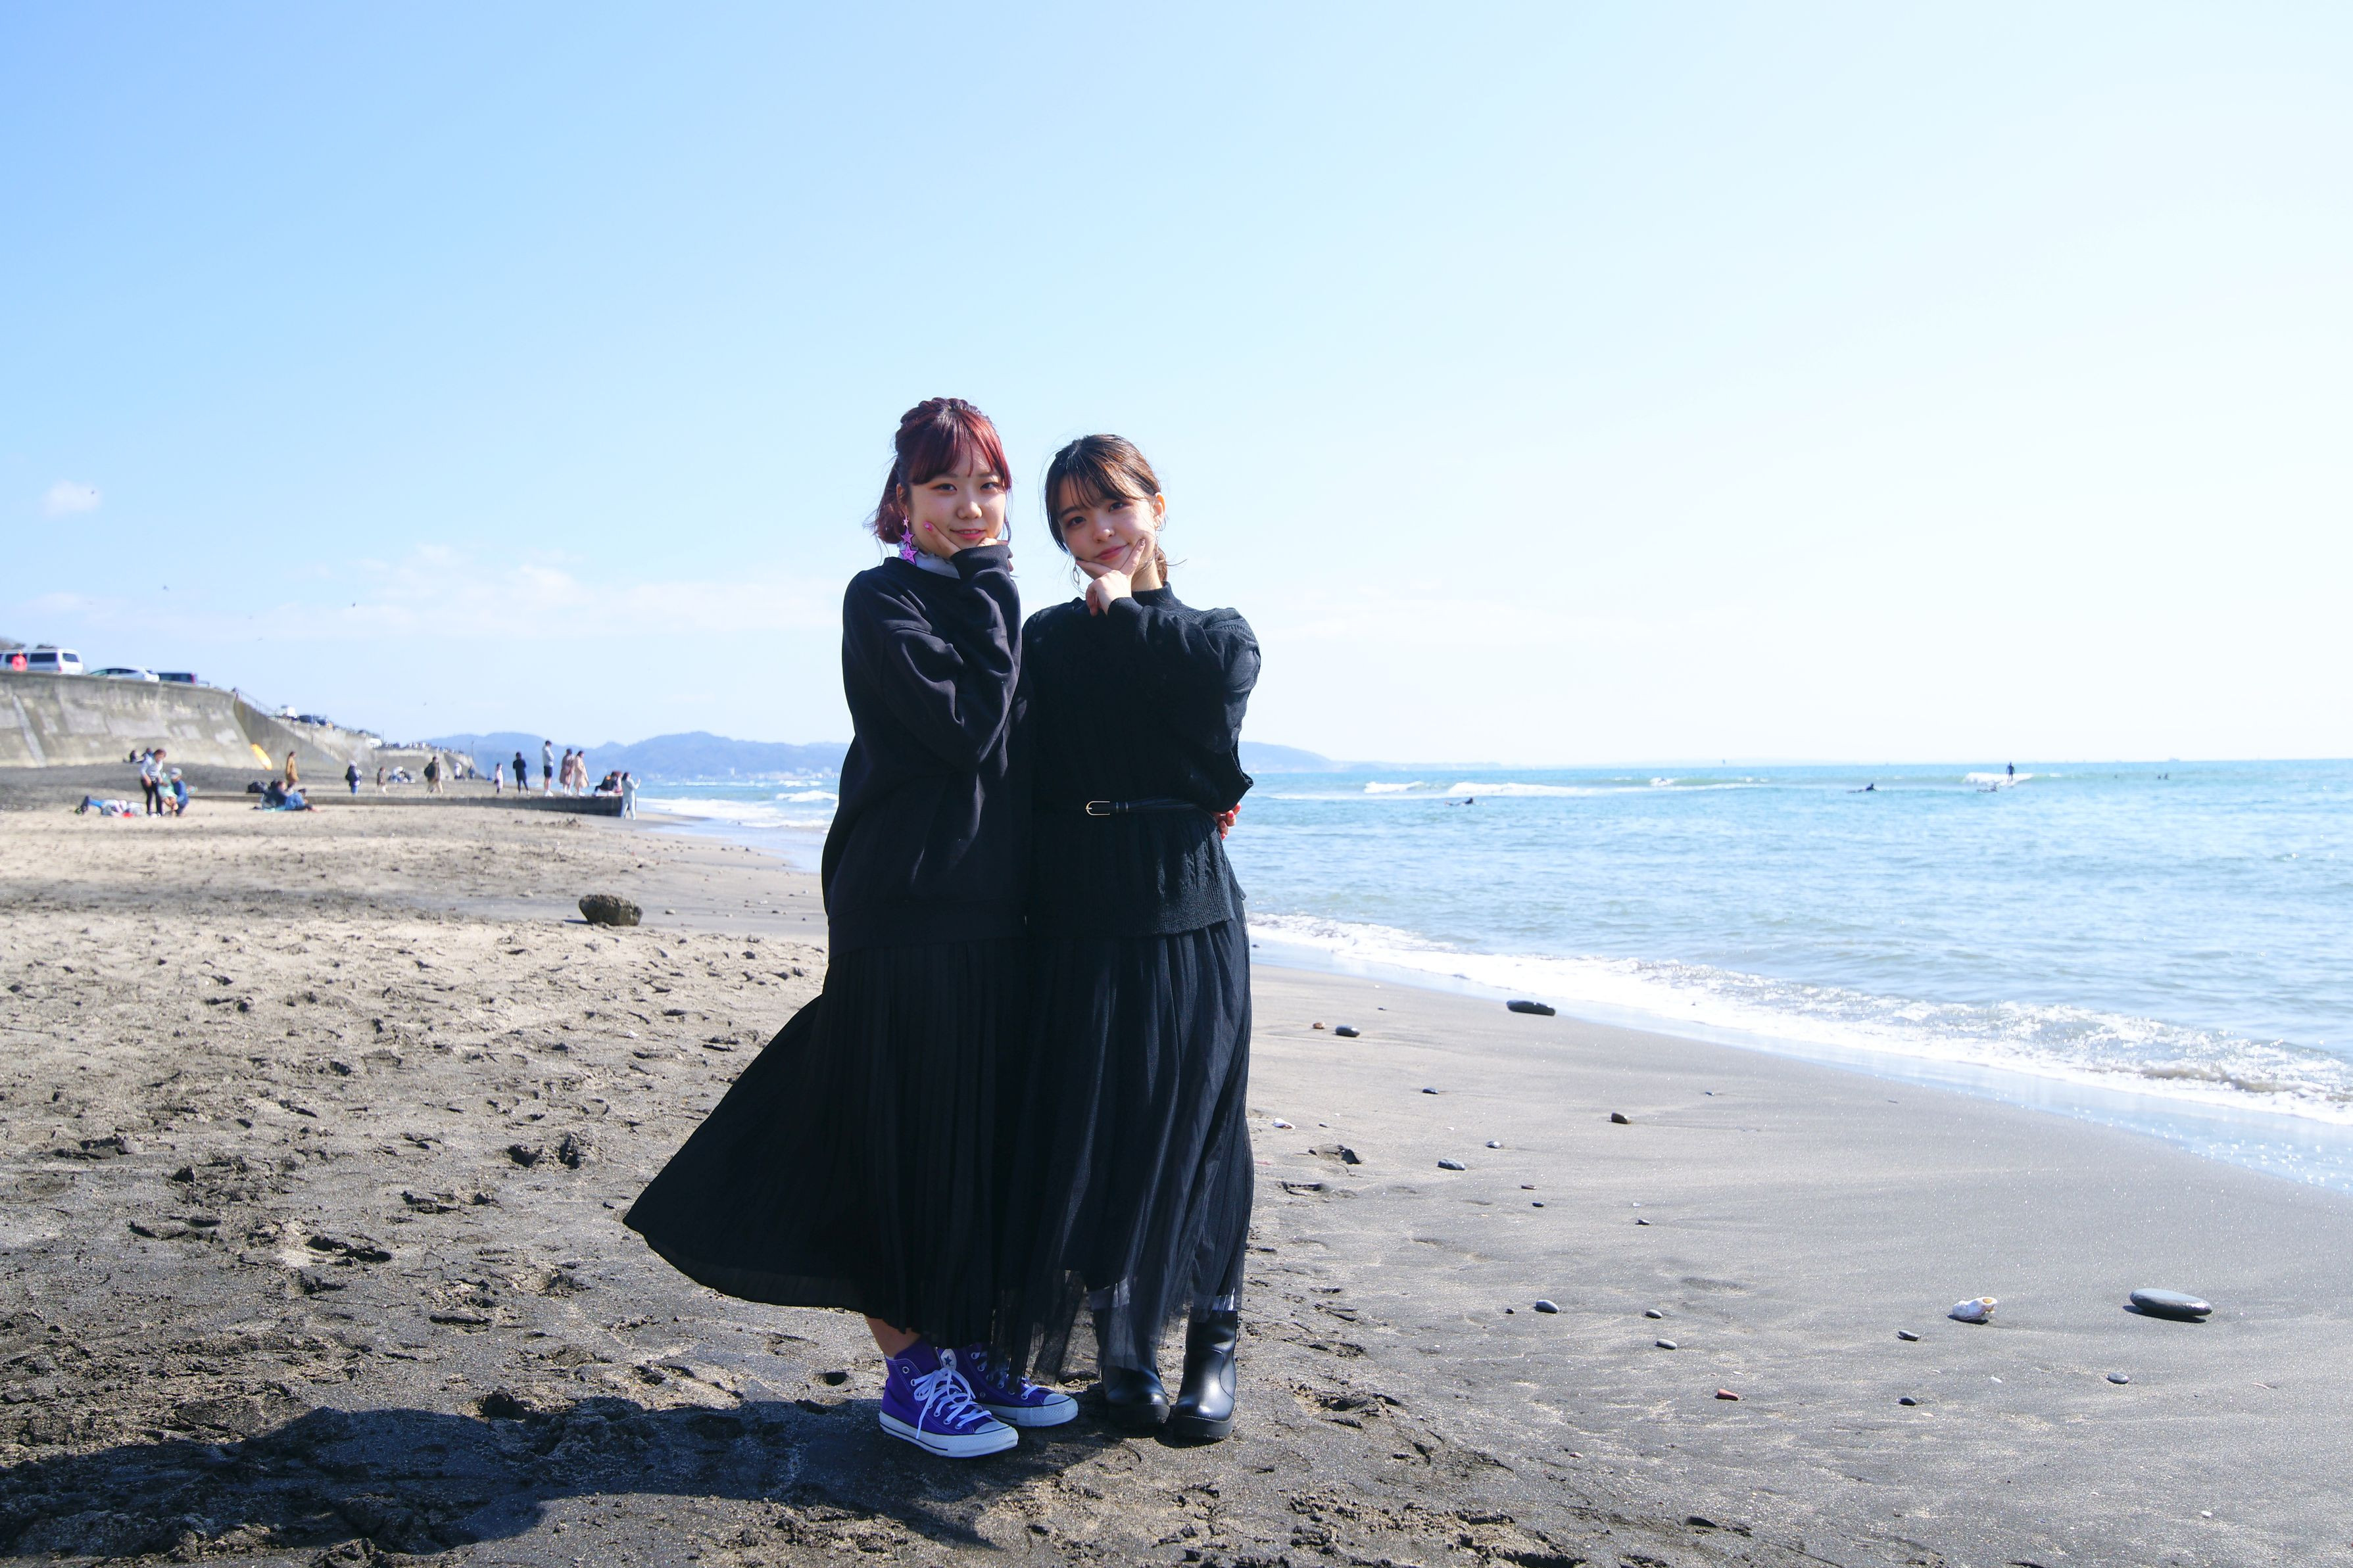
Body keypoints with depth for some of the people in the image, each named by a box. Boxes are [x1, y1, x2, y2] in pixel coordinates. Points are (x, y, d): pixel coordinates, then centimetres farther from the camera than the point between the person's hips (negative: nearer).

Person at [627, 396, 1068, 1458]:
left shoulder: (990, 605, 18)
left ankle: (969, 1343, 24)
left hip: (993, 913, 8)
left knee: (988, 1133, 12)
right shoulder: (882, 601, -6)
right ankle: (909, 1370, 10)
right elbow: (964, 729, -18)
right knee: (906, 1135, -2)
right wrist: (989, 585, -11)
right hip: (906, 912, -8)